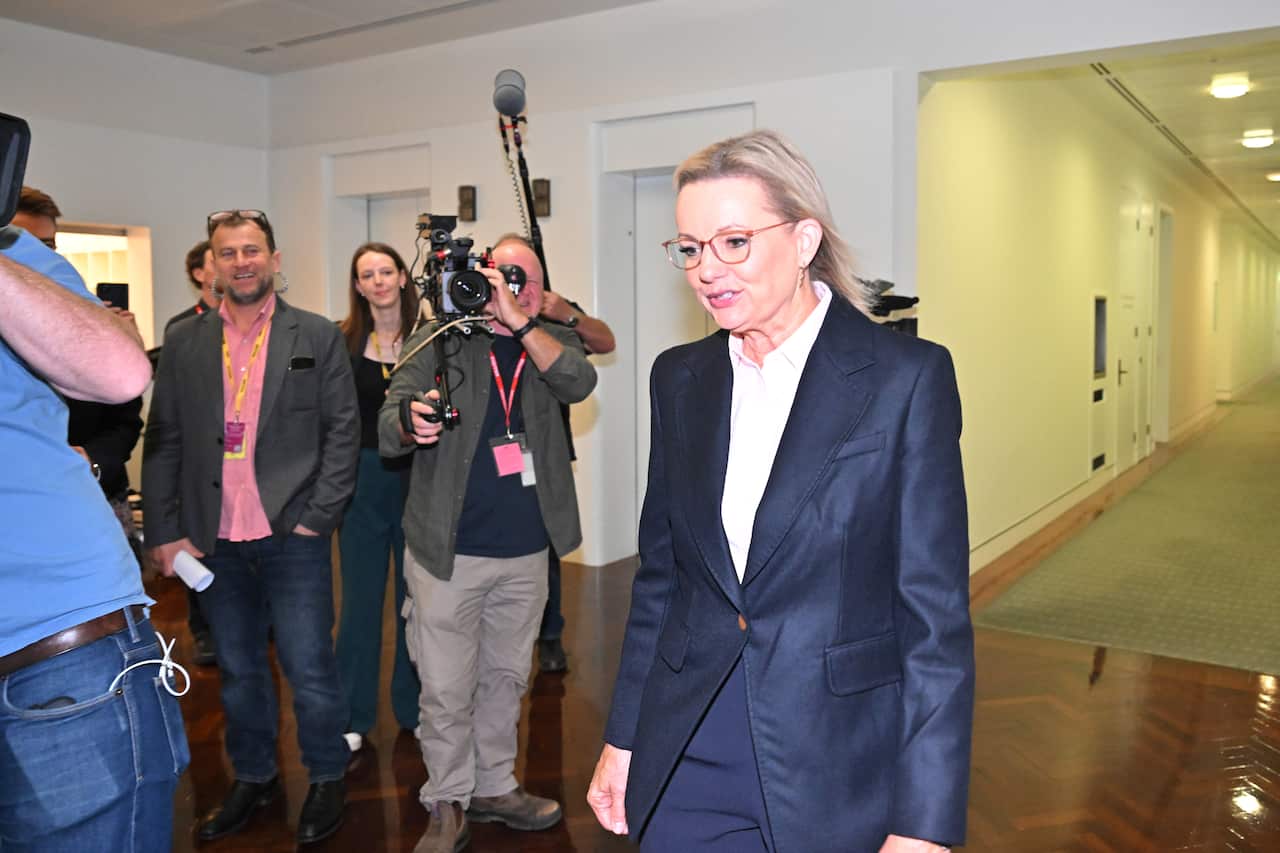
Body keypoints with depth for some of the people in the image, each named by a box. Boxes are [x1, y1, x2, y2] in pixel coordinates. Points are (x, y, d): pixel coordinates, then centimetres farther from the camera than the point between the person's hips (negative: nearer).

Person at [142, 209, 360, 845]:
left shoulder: (317, 336, 1)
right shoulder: (183, 342, 7)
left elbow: (342, 430, -2)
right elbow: (163, 441, 7)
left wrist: (318, 516, -9)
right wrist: (164, 532, 1)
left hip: (292, 536, -3)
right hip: (214, 541, 3)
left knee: (309, 668, 2)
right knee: (237, 669, 15)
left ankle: (326, 780, 22)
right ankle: (253, 777, 33)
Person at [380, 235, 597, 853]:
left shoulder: (551, 341, 6)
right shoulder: (439, 340, -2)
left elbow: (578, 383, -16)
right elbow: (387, 427, -11)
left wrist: (519, 320, -25)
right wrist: (411, 425, -35)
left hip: (526, 552, 3)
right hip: (449, 551, -3)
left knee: (506, 679, 17)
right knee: (445, 690, 3)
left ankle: (494, 787, 35)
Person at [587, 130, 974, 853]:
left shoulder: (906, 376, -11)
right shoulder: (680, 378, 3)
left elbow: (936, 611, -11)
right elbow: (660, 574, 9)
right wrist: (624, 736, 9)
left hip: (840, 766, -3)